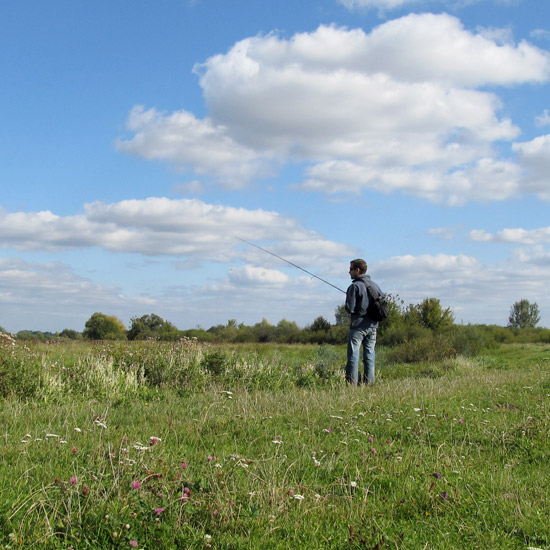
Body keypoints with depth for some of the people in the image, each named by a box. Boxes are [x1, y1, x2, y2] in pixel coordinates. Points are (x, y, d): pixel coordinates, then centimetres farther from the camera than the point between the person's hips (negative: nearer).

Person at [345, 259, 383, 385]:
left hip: (358, 325, -6)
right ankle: (369, 382, 8)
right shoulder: (375, 285, 10)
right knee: (369, 353, 9)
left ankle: (352, 383, -6)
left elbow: (349, 308, -14)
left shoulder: (355, 286, -11)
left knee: (353, 354, -3)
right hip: (373, 326, 6)